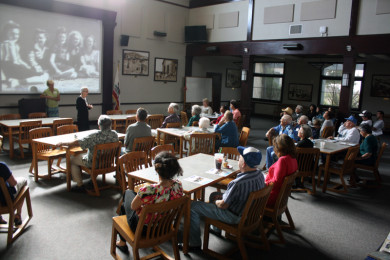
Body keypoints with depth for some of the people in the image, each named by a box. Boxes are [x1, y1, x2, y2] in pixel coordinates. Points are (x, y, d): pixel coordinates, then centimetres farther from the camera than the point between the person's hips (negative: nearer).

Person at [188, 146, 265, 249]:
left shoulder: (238, 183, -36)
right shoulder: (260, 174, -9)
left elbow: (223, 205, -22)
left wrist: (216, 202, 0)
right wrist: (223, 196, 5)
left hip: (235, 217, -9)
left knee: (193, 206, -4)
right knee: (214, 194, 29)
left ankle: (195, 243, 10)